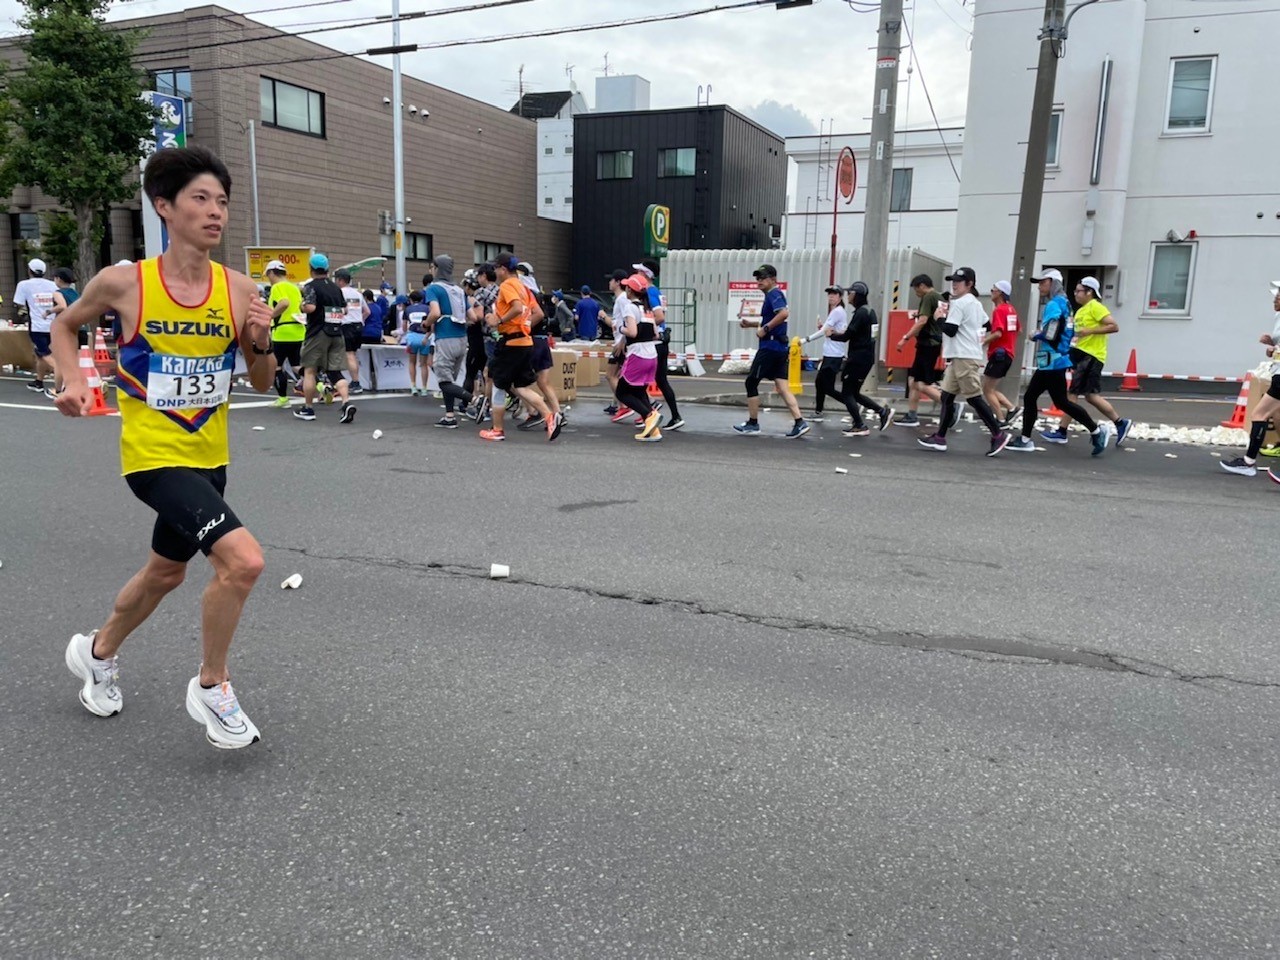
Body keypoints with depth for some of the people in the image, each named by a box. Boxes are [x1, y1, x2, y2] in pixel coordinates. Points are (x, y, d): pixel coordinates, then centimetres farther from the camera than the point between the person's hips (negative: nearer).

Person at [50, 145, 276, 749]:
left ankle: (98, 652, 54)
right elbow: (64, 326, 9)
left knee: (167, 572, 24)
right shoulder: (124, 283, -12)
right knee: (242, 559, -23)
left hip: (209, 457, 6)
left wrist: (262, 342, -16)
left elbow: (262, 384, 3)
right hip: (154, 455, -5)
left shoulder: (239, 289, -5)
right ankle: (211, 688, 1)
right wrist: (74, 381, -7)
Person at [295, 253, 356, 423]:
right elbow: (345, 310, 18)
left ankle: (308, 409, 12)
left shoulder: (312, 286, -8)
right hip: (336, 334, 5)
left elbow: (310, 307, -22)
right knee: (335, 371, 4)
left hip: (318, 333, -5)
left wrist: (302, 305, -2)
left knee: (309, 370, 7)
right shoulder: (336, 287, 12)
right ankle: (347, 402, -17)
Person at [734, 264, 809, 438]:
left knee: (751, 382, 2)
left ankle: (753, 423, 9)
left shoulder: (774, 294, -11)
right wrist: (750, 324, 20)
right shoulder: (773, 295, 19)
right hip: (780, 347, 10)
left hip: (771, 346, -10)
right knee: (782, 387, 4)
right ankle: (799, 422, -4)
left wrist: (765, 329, -23)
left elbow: (784, 313, -29)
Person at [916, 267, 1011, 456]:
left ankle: (998, 434, -3)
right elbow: (986, 326, 22)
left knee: (974, 398, -7)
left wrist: (940, 317, -3)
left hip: (964, 357, -10)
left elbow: (950, 330, -17)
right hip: (959, 357, 10)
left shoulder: (959, 303, -12)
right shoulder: (975, 303, 17)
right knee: (947, 396, 8)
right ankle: (940, 438, 8)